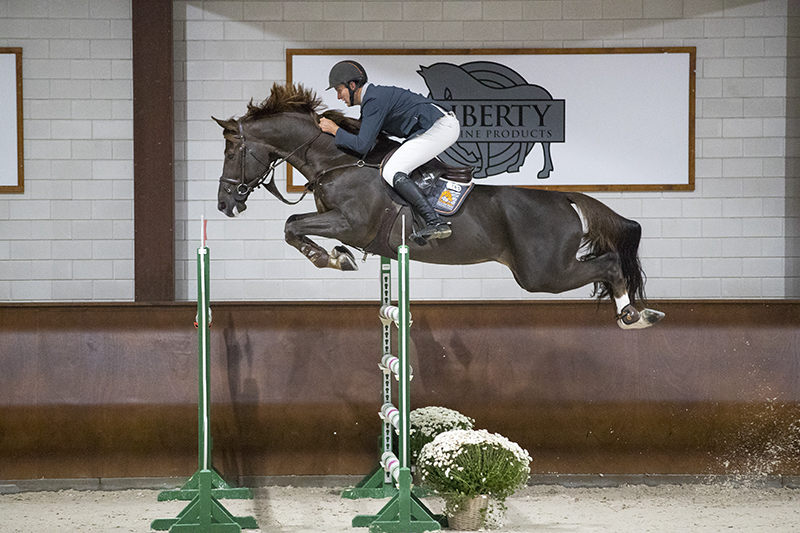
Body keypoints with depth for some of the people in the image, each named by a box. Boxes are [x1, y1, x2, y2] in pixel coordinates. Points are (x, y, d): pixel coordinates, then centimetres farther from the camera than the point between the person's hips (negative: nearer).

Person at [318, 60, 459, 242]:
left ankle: (435, 223, -29)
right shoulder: (373, 96, 18)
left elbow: (362, 145, -17)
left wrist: (335, 130, -6)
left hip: (439, 127, -11)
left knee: (392, 172, -19)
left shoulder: (374, 100, -14)